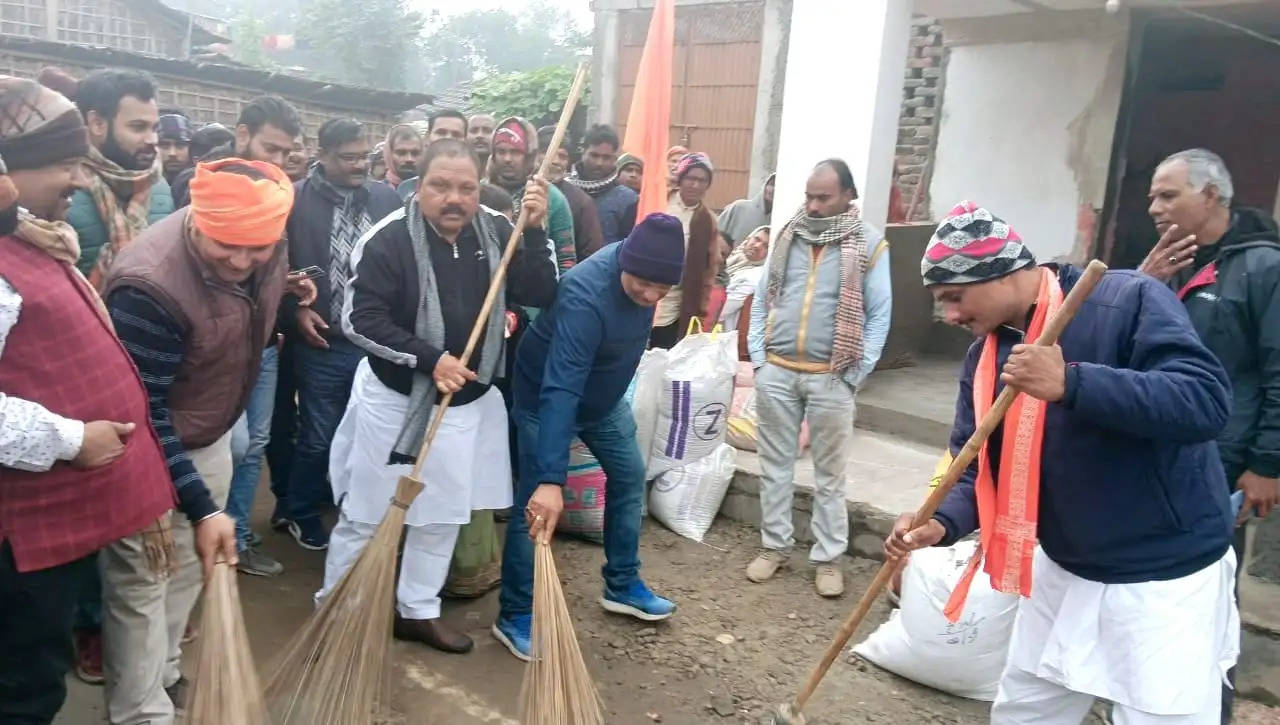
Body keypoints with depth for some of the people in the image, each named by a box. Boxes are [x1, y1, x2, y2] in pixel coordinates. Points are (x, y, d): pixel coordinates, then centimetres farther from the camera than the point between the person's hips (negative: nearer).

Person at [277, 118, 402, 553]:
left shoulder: (387, 198, 4)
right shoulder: (297, 200, -5)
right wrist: (295, 311, -10)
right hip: (322, 344, -3)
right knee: (318, 438, 7)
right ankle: (300, 512, 31)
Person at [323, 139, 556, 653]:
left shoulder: (497, 233, -3)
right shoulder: (389, 239, -17)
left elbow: (540, 296, -7)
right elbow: (359, 319, -19)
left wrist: (534, 230, -19)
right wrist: (430, 359, -25)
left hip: (467, 401, 5)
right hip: (394, 399, -4)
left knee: (442, 514, 15)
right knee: (365, 513, 8)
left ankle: (418, 611, 32)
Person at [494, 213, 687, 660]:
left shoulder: (643, 267, -17)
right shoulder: (585, 296, -41)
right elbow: (559, 392, -47)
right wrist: (550, 479, -53)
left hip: (605, 394, 8)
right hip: (545, 395, -8)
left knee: (629, 476, 12)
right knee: (535, 502, -6)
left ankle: (623, 586, 28)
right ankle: (515, 615, 9)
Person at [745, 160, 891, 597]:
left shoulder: (870, 244, -3)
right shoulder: (787, 236, 8)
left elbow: (880, 315, -3)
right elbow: (762, 297, 11)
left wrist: (855, 374, -7)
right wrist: (757, 356, 4)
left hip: (831, 378, -3)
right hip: (776, 372, 4)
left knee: (830, 472, 6)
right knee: (775, 464, 11)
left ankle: (828, 557, 18)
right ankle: (775, 546, 25)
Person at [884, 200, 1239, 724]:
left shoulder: (1129, 300, -19)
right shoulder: (986, 356, 1)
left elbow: (1206, 401, -30)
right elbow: (977, 466, 0)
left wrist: (1072, 384, -40)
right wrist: (943, 523, -19)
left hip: (1165, 579, -6)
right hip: (1063, 571, 7)